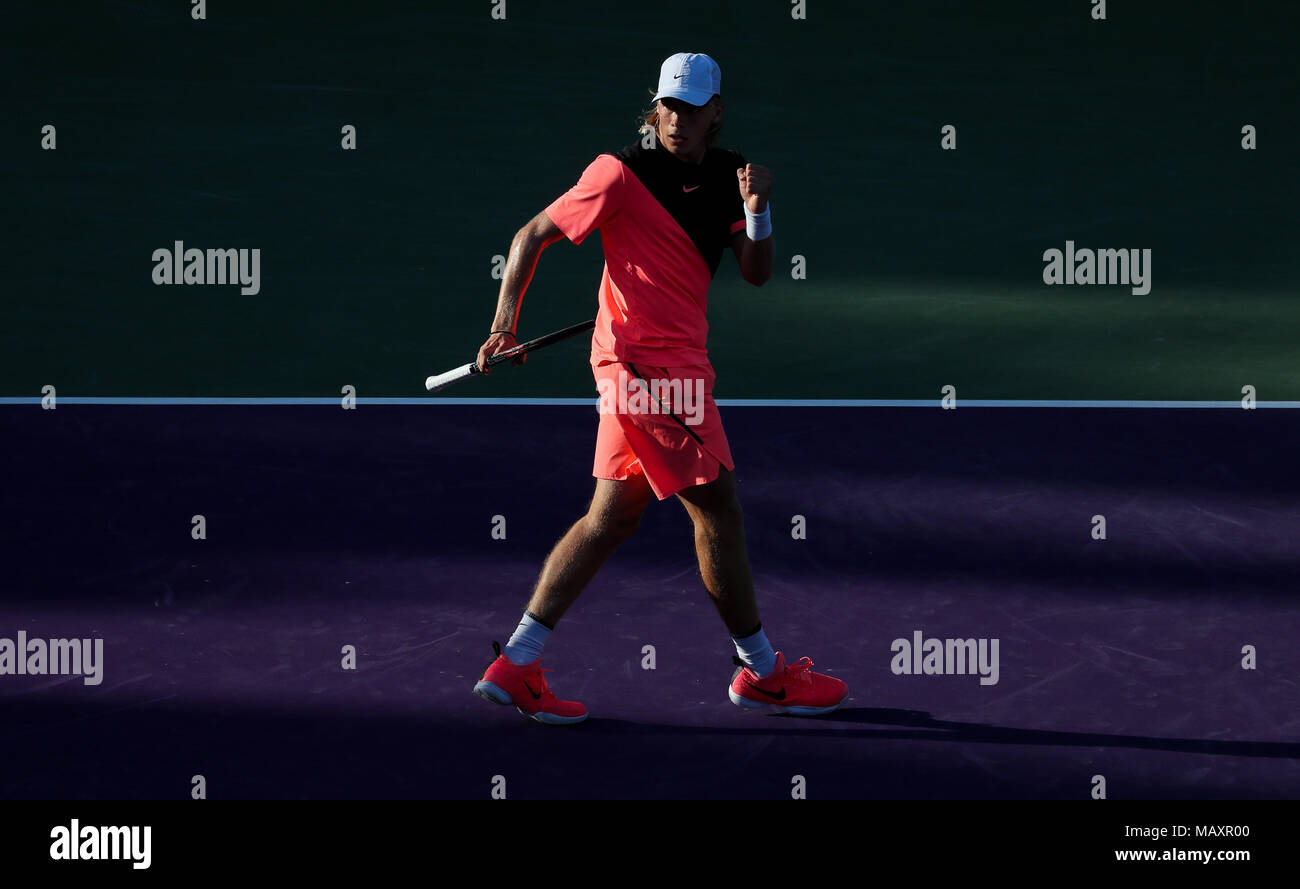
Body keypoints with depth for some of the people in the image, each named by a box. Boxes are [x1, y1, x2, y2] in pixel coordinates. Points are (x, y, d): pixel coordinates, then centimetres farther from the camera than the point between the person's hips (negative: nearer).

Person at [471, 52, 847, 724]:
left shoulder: (725, 176, 10)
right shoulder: (623, 172, -10)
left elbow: (756, 274, 6)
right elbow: (534, 234, -5)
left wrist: (755, 211, -12)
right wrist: (506, 320, -14)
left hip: (678, 359, 8)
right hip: (648, 359, -8)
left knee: (614, 515, 8)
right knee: (717, 509, -2)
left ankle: (516, 664, 9)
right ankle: (761, 672, 11)